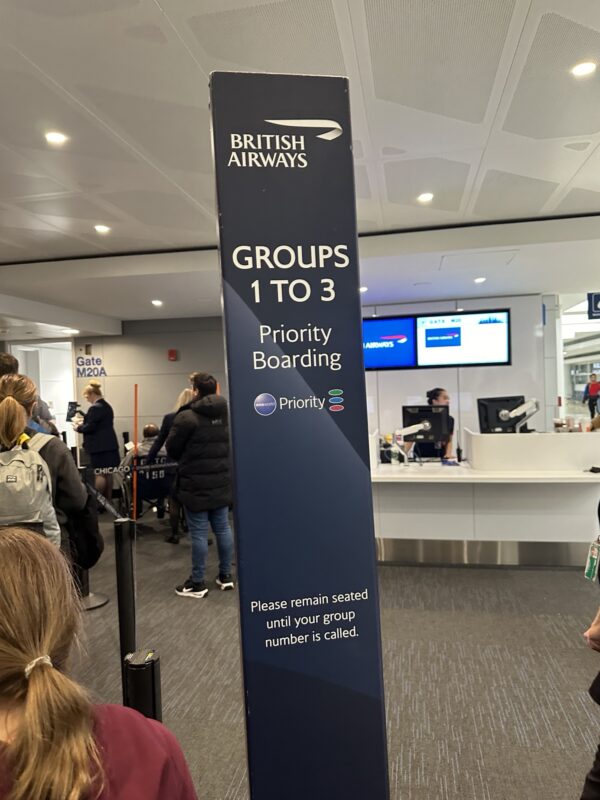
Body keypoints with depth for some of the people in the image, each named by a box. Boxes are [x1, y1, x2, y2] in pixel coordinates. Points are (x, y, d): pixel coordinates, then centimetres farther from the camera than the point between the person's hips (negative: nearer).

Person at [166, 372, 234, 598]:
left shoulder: (187, 417, -15)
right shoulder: (226, 414, 5)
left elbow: (172, 448, -5)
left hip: (196, 484, -6)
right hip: (222, 482, 6)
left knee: (199, 533, 0)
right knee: (223, 528, 13)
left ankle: (197, 583, 10)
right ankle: (226, 575, 23)